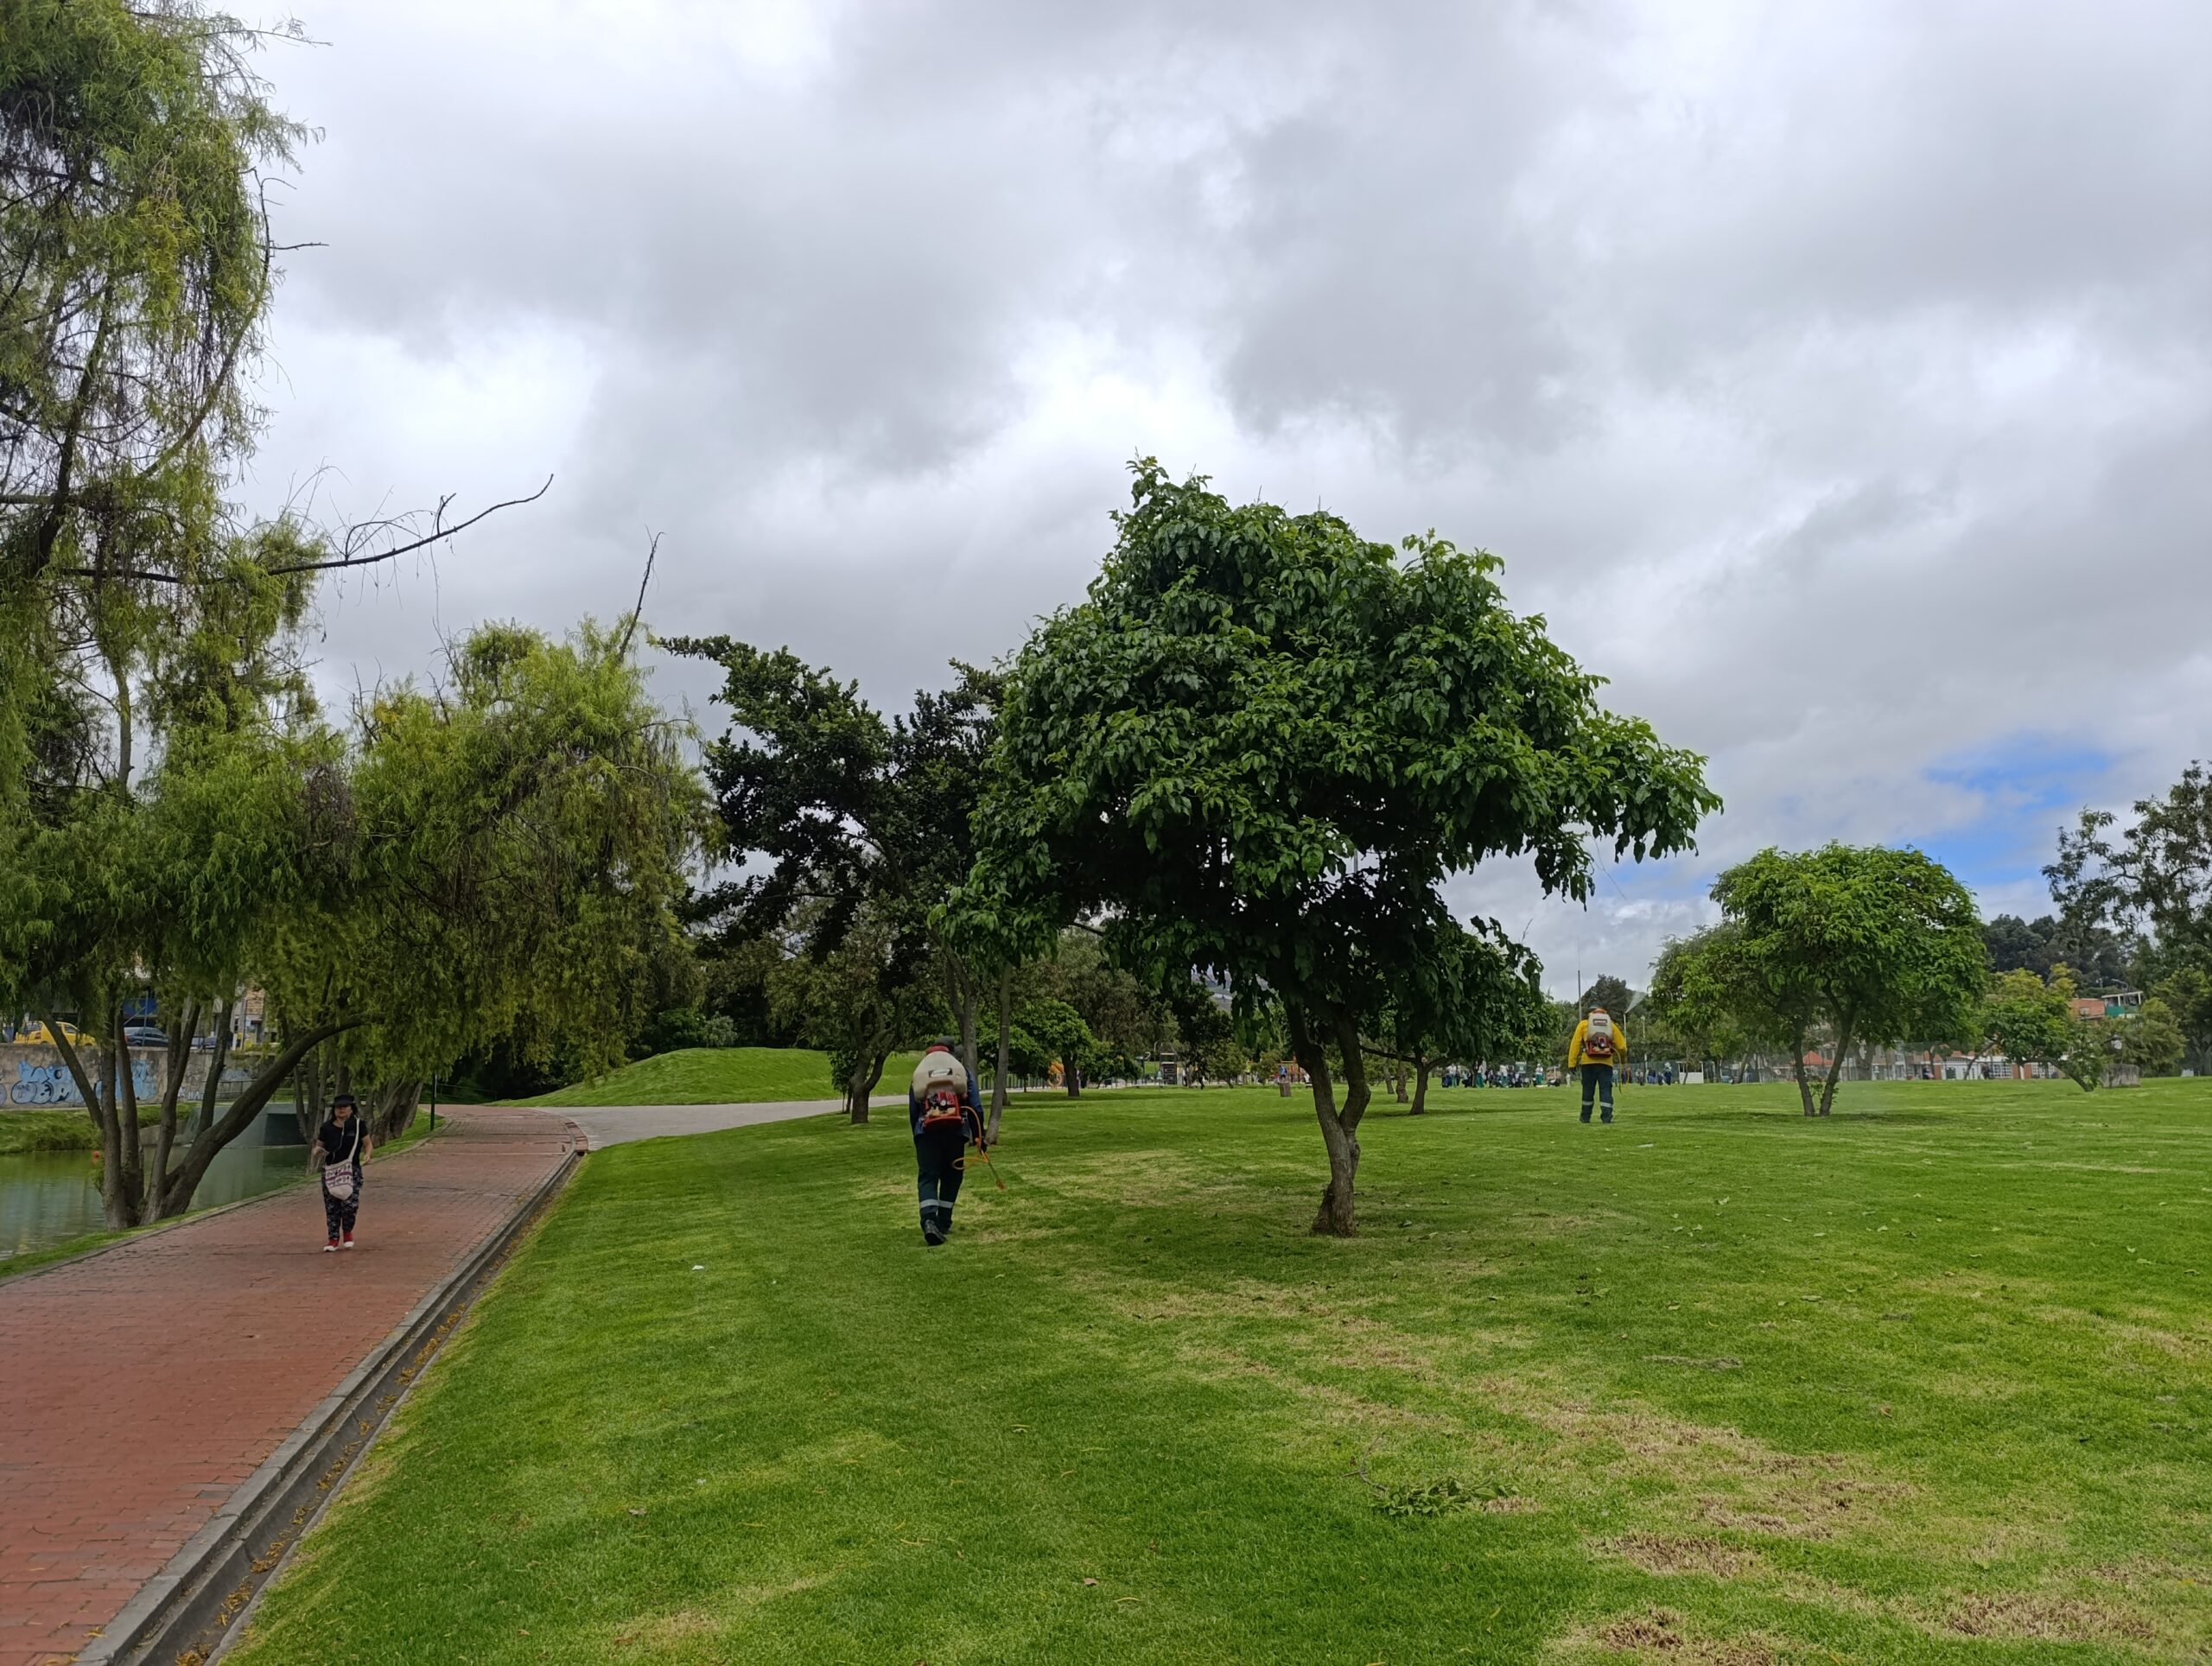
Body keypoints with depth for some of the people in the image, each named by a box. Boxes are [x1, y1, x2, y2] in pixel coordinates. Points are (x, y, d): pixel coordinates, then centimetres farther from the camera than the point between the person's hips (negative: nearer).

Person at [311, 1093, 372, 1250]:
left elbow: (368, 1144, 5)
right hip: (330, 1171, 2)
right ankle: (334, 1239, 14)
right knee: (331, 1207, 2)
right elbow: (319, 1146, 12)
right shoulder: (326, 1128, 3)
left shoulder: (358, 1125, -1)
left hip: (352, 1170, -2)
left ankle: (347, 1232, 16)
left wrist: (367, 1154, -14)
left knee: (350, 1204, -12)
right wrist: (317, 1150, -11)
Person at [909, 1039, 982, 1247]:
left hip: (926, 1132, 0)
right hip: (956, 1130, 0)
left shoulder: (918, 1075, 16)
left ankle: (929, 1220, -24)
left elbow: (912, 1112, 18)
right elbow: (975, 1108, 5)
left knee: (927, 1177, -2)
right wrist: (979, 1136, 11)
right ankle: (943, 1223, 18)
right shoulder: (962, 1072, 11)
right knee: (951, 1176, 15)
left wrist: (917, 1139, 28)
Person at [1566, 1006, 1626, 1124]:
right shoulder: (1612, 1025, 16)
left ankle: (1586, 1116, 18)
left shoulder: (1583, 1024, 13)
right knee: (1606, 1089, 3)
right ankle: (1607, 1116, -7)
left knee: (1588, 1090, 10)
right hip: (1606, 1063, 0)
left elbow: (1575, 1044, 4)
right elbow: (1622, 1047, 14)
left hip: (1588, 1062, 0)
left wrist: (1572, 1063, 2)